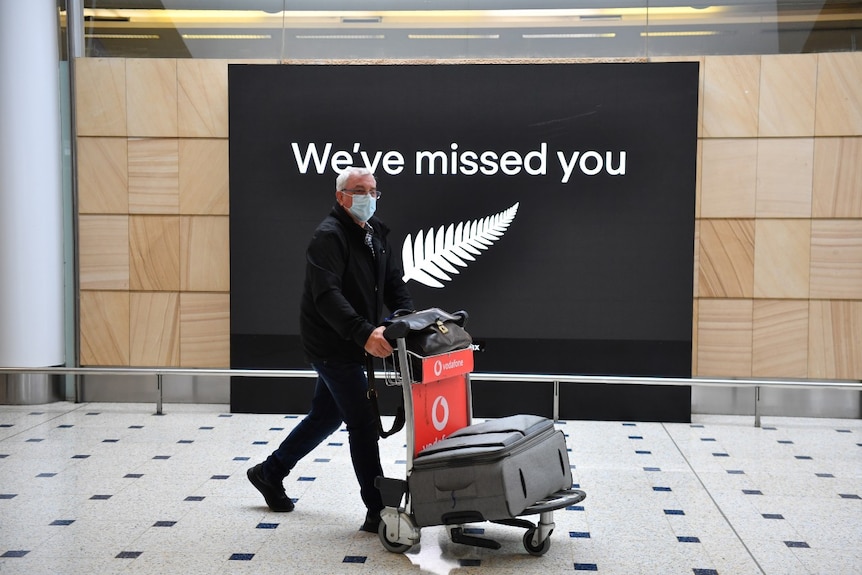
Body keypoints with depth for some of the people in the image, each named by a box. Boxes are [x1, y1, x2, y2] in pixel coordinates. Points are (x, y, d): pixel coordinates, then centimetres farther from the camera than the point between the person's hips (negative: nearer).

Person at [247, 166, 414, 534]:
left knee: (326, 415, 20)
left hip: (349, 344, 9)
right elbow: (327, 296, -31)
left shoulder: (375, 234, 10)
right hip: (332, 344, -9)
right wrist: (364, 333, -42)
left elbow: (394, 285, 9)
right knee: (363, 423, -6)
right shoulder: (329, 236, -18)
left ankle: (269, 473, 38)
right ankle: (378, 512, 3)